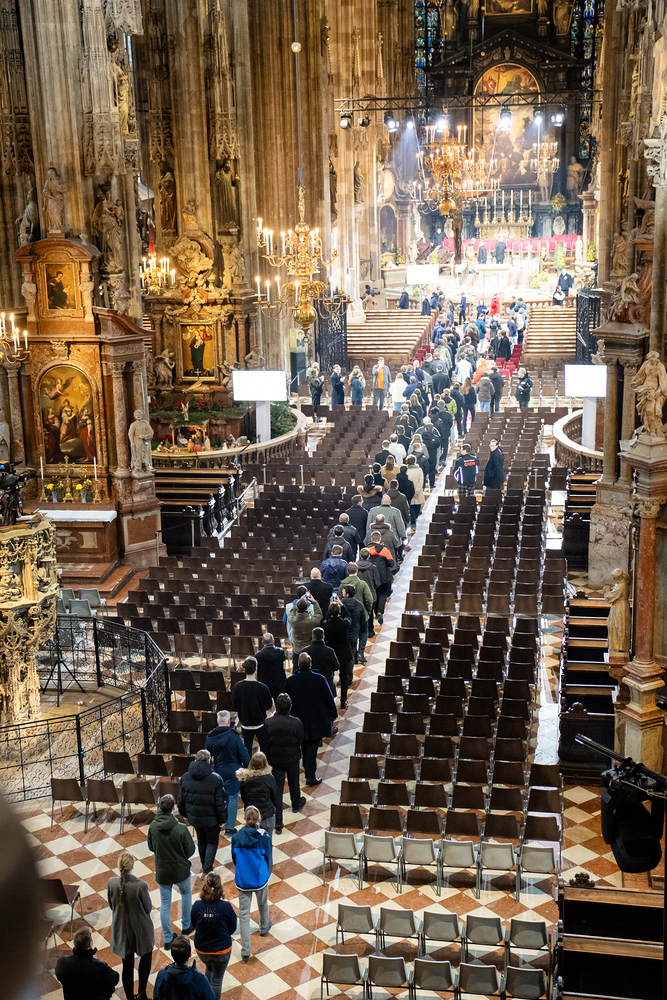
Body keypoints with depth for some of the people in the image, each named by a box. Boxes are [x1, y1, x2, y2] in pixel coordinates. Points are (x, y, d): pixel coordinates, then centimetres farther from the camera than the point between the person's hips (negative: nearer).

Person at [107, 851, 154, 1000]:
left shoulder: (112, 883, -18)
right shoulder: (140, 885, -29)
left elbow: (111, 905, -2)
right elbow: (148, 908, -14)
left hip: (121, 928, 3)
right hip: (140, 928, -3)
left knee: (127, 964, 19)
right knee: (146, 955, 26)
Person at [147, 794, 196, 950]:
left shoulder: (153, 827, -16)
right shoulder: (181, 828, -27)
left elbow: (151, 847, 1)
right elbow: (190, 851, -15)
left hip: (162, 872, 2)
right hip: (180, 871, -2)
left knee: (165, 903, 16)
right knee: (186, 892, 29)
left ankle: (167, 939, 23)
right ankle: (186, 925, 40)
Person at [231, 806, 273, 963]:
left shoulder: (236, 837, -13)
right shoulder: (264, 837, -17)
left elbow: (234, 859, 1)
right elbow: (268, 859, -6)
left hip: (242, 881, 0)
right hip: (260, 879, 0)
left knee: (244, 914, 7)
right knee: (263, 904, 28)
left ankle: (245, 951, 7)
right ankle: (264, 928, 55)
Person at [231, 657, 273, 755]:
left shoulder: (237, 687, -14)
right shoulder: (262, 688, -20)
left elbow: (235, 707, -2)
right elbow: (269, 707, -9)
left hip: (245, 724, 2)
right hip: (260, 724, -2)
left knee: (247, 750, 13)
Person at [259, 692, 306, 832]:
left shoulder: (268, 723, -18)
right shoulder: (297, 723, -21)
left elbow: (264, 744, -8)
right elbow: (300, 741, -8)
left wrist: (267, 761, 4)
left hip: (275, 761, 0)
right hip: (292, 760, 0)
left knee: (277, 789, 7)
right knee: (294, 783, 27)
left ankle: (278, 823, 9)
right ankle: (296, 804, 53)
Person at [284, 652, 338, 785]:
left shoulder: (289, 681, -15)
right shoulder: (319, 679, -19)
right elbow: (329, 698, -9)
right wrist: (333, 714, 7)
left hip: (298, 721, 2)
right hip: (316, 722, -2)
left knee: (305, 747, 21)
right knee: (312, 748, 6)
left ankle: (308, 771, 37)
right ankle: (311, 777, 8)